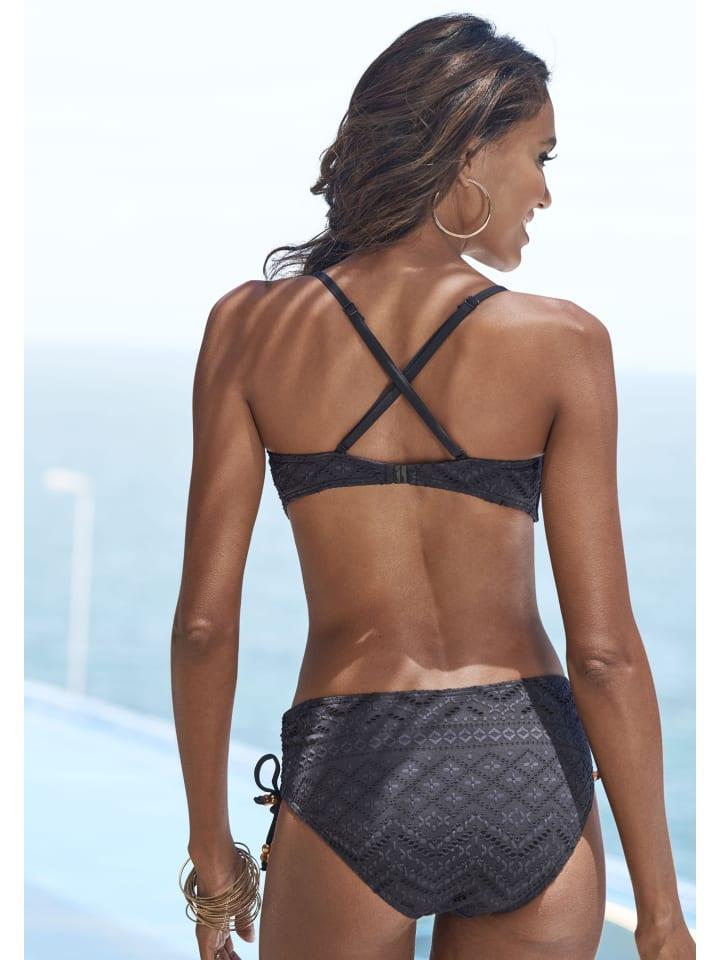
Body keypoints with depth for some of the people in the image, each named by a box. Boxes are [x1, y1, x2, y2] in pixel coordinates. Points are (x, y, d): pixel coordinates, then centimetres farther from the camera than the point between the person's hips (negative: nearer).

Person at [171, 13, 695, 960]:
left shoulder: (251, 326, -2)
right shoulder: (561, 342, -6)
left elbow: (204, 618, -2)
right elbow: (604, 650, -8)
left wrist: (211, 847, 10)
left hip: (351, 782, 0)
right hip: (529, 776, 1)